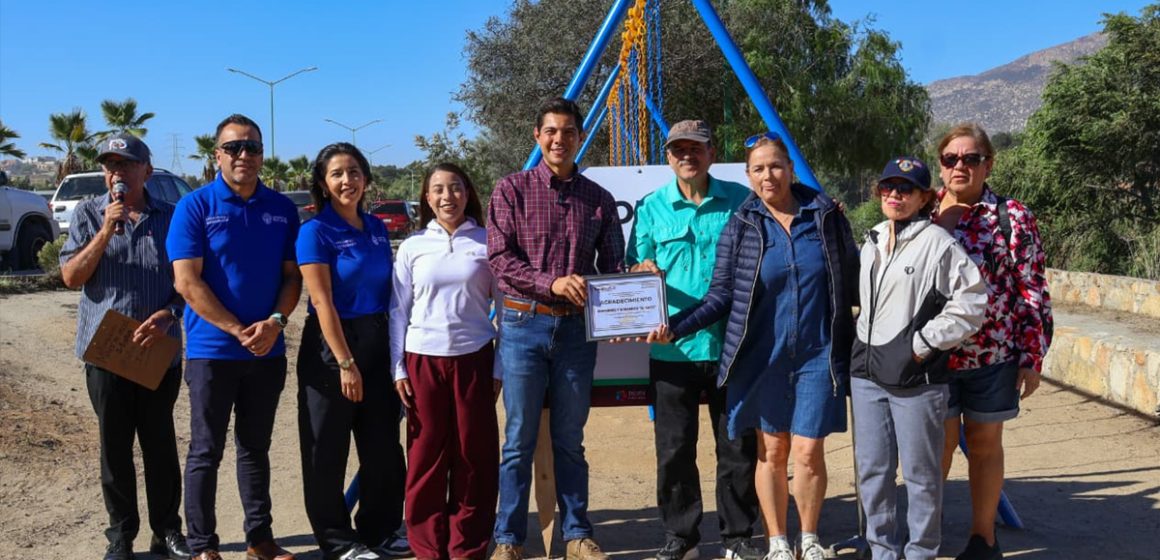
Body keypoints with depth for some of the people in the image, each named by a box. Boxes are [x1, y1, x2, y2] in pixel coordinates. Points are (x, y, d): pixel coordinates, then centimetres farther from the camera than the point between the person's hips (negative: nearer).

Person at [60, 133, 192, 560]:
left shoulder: (170, 216, 3)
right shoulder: (88, 214, 3)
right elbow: (71, 277, -3)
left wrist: (167, 315, -13)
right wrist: (106, 231, -14)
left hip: (160, 349, 0)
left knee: (160, 443, 8)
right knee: (115, 446, 8)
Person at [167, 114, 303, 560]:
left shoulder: (282, 209, 5)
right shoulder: (196, 206, -5)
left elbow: (292, 275, 5)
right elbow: (187, 281, -11)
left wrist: (274, 323, -13)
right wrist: (238, 331, -16)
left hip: (268, 351, 4)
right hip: (212, 350, -3)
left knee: (255, 448, 14)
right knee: (206, 452, 5)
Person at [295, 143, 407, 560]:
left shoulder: (377, 228, 8)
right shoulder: (315, 232, -9)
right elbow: (322, 302, -15)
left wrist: (396, 351, 10)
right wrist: (345, 363, -18)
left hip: (377, 343, 6)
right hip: (330, 345, -6)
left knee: (384, 447, 11)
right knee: (328, 452, 4)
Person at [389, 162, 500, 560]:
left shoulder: (486, 242, 2)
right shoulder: (413, 247, 5)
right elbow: (399, 311, 7)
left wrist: (500, 368, 2)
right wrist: (398, 369, 1)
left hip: (474, 358, 0)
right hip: (423, 360, 1)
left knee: (475, 456, 4)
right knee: (426, 457, 4)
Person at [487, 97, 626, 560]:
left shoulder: (598, 199, 9)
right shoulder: (512, 190, 1)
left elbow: (613, 265, 9)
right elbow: (499, 257, -6)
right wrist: (551, 283, -19)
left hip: (576, 327, 2)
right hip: (524, 324, -2)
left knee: (570, 440, 10)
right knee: (520, 439, 3)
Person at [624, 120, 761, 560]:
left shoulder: (740, 201, 5)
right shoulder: (651, 208, 6)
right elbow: (634, 270, 8)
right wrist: (643, 273, -16)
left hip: (730, 345, 0)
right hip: (672, 348, 0)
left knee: (738, 446, 7)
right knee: (674, 449, 6)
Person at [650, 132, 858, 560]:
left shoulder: (826, 215, 3)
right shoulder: (740, 227, 1)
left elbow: (852, 278, 9)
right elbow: (720, 295, 0)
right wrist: (674, 327, -11)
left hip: (818, 355, 0)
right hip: (762, 358, 0)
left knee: (808, 451, 0)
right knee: (771, 451, 7)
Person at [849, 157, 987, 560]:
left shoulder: (937, 242, -8)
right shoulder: (871, 242, 14)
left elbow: (971, 300, -12)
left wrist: (926, 341, -12)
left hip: (916, 377, -7)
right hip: (867, 373, 7)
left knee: (920, 473, 5)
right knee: (871, 469, 12)